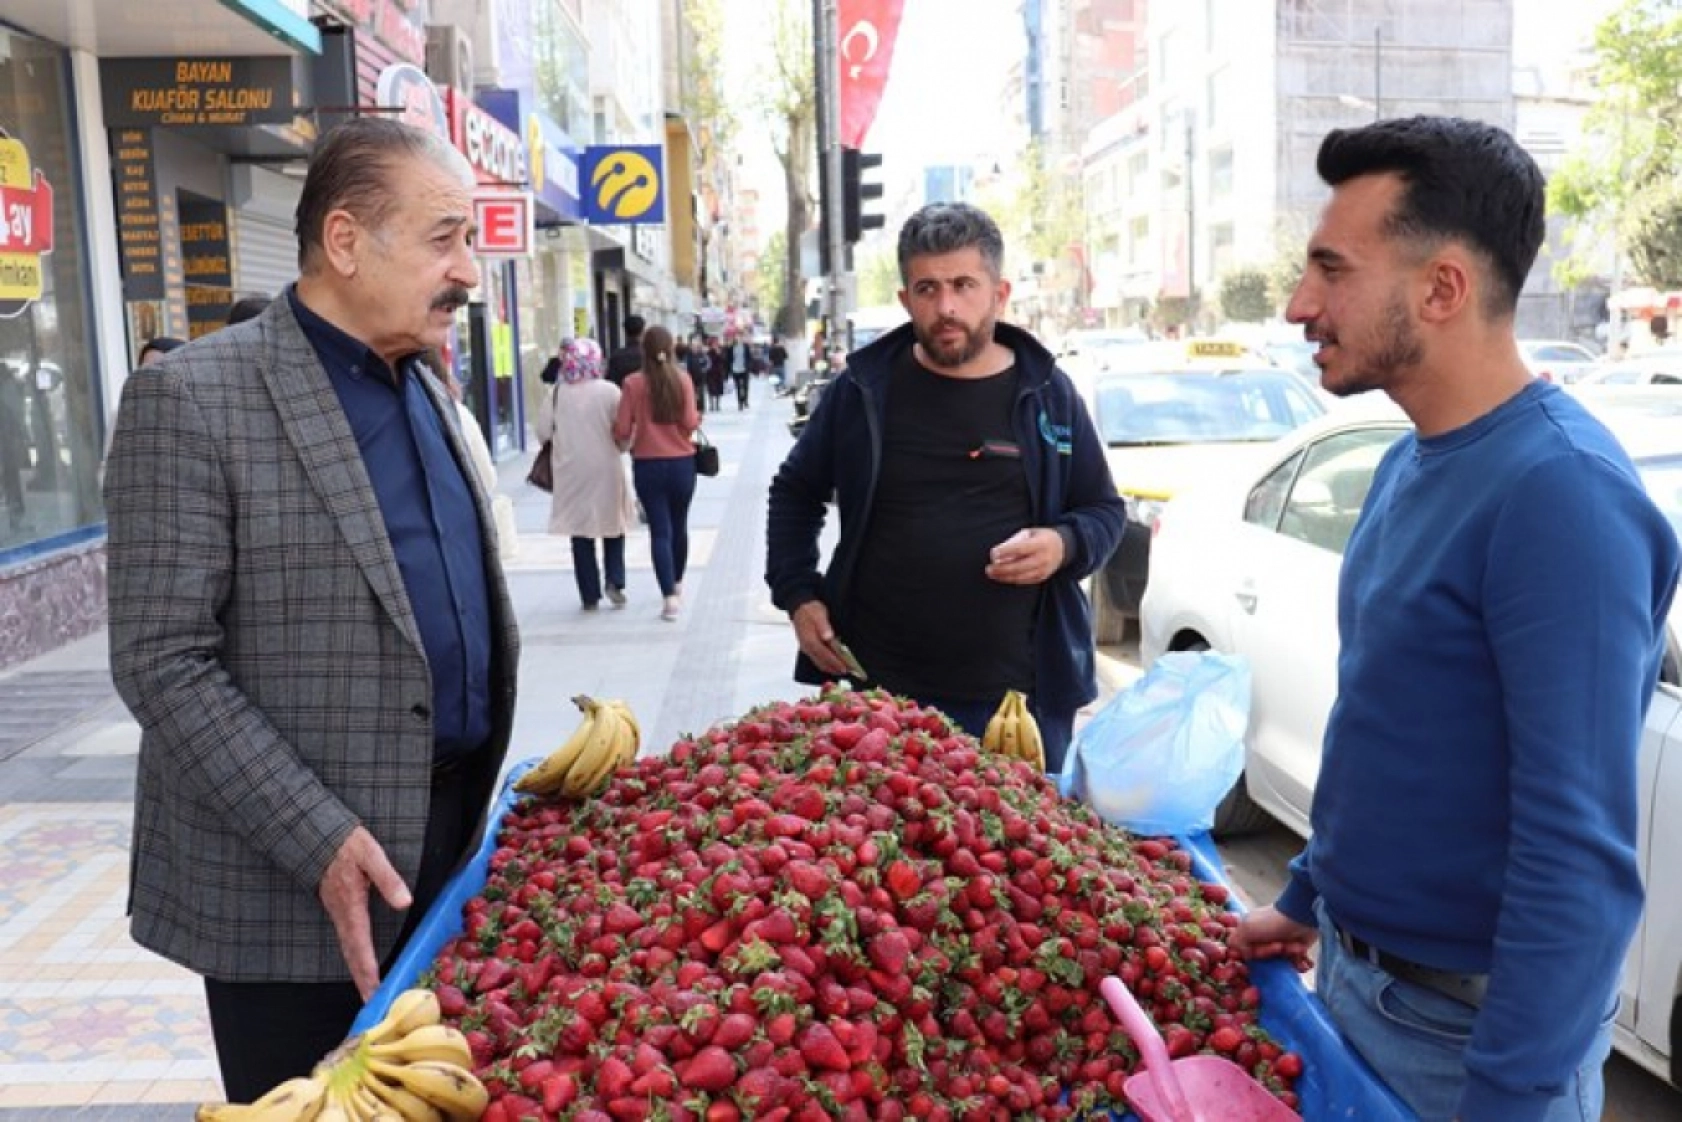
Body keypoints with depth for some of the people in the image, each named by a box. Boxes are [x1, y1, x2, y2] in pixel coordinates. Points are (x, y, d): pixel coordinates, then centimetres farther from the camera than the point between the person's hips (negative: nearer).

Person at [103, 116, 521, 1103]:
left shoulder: (428, 395, 10)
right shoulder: (192, 399, -13)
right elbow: (163, 663, -16)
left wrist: (482, 799, 12)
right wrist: (319, 840, -20)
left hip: (450, 848, 7)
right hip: (292, 892, -6)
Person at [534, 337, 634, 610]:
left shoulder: (557, 393, -5)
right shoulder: (610, 391, -9)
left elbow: (543, 431, -3)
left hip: (571, 470, 1)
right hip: (606, 468, -1)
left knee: (580, 531, 9)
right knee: (613, 525, 16)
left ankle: (590, 594, 10)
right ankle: (615, 580, 0)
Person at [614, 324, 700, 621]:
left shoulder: (633, 383, -8)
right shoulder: (683, 380, -6)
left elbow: (622, 430, -8)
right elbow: (690, 422, -11)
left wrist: (625, 435, 14)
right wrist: (699, 418, 10)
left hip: (647, 465, -2)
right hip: (682, 463, 2)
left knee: (659, 530, 2)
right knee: (679, 526, 19)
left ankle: (669, 596, -7)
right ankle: (677, 584, 37)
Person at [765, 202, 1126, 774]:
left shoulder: (1049, 394, 3)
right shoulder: (862, 389, 2)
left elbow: (1105, 510, 12)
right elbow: (795, 492, 15)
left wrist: (1065, 546, -10)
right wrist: (798, 594, 3)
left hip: (1018, 696, 1)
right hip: (872, 686, 0)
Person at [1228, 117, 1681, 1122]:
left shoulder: (1557, 493, -24)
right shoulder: (1414, 462, 3)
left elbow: (1581, 858, -26)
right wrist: (1308, 897, 16)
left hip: (1467, 1025, -8)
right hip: (1350, 967, 8)